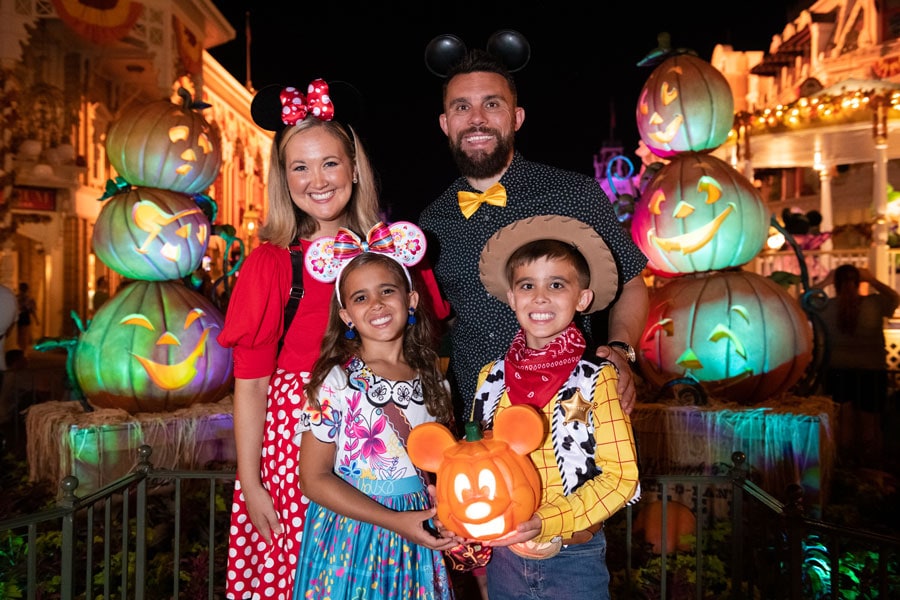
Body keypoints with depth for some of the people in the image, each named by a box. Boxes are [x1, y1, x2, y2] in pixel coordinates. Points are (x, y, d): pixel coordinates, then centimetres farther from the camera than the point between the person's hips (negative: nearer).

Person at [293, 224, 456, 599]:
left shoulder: (432, 382, 0)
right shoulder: (336, 382, -13)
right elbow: (314, 479, -13)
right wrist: (394, 521, -18)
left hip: (419, 537, 4)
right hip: (351, 534, -4)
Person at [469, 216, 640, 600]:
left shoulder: (596, 378, -12)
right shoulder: (492, 378, -2)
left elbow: (621, 475, -11)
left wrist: (547, 522, -20)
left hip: (576, 559, -3)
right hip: (504, 558, 3)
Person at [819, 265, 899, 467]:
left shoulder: (826, 306, -9)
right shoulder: (875, 303, -8)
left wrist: (824, 283, 5)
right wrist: (872, 280, 12)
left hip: (838, 373, 1)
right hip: (872, 373, -1)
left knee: (844, 426, 12)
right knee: (870, 426, 11)